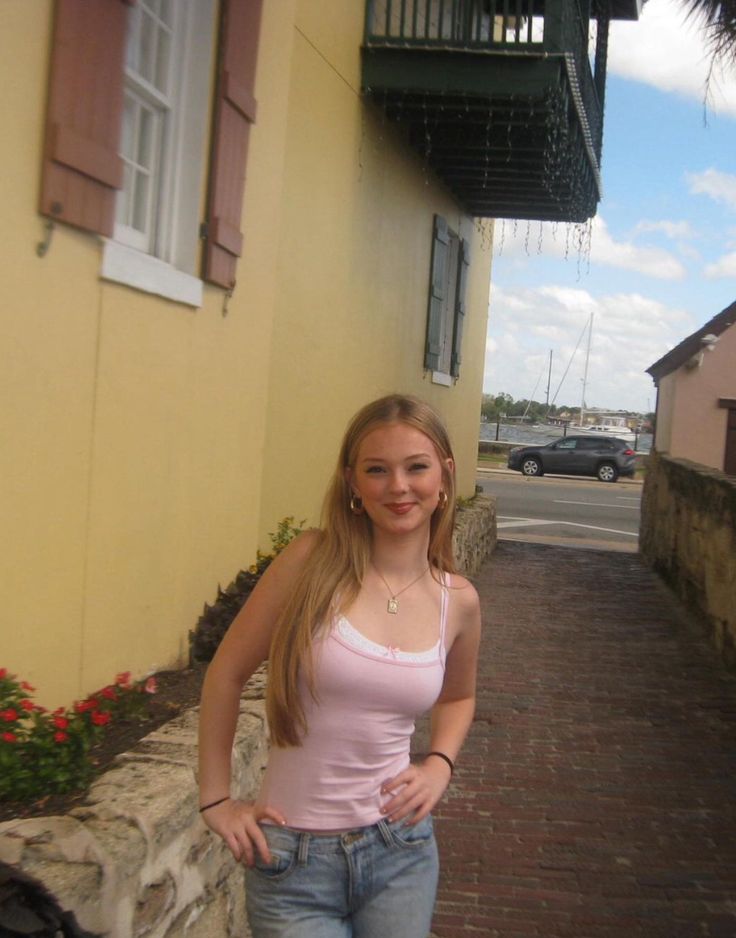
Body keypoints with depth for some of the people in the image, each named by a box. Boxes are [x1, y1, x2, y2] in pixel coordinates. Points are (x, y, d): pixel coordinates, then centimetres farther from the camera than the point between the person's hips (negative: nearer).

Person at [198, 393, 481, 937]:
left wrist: (440, 764, 0)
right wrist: (217, 800, -2)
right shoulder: (314, 561, -14)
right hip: (293, 857, -3)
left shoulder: (458, 601, -3)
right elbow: (228, 672, -4)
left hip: (401, 851, 3)